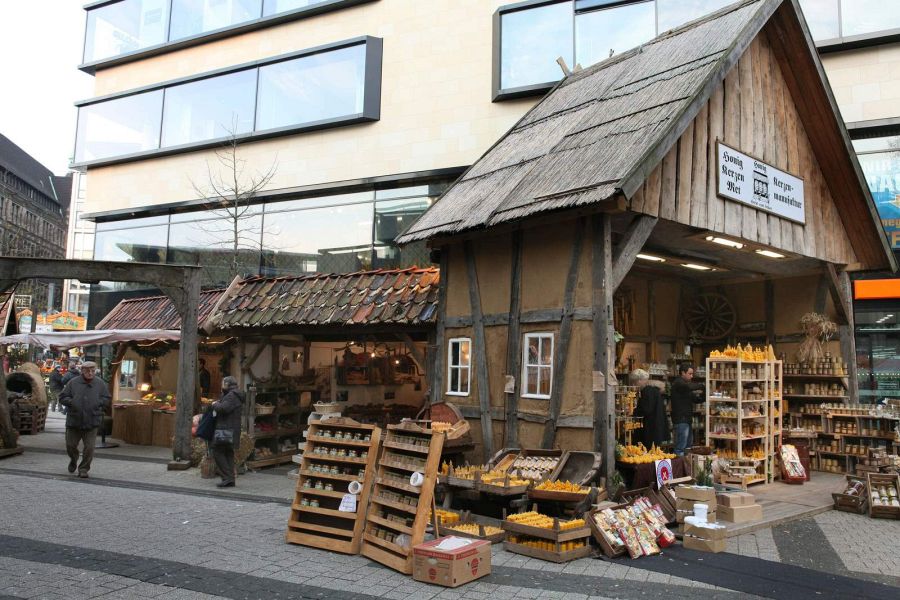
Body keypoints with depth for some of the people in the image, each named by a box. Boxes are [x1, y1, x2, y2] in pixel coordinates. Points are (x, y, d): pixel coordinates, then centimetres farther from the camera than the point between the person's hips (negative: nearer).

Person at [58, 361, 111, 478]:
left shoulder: (100, 384, 2)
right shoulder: (73, 383, -1)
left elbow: (107, 399, 8)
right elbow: (62, 397, 4)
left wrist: (97, 403, -10)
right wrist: (72, 402, -13)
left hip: (91, 422, -1)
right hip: (74, 421, 1)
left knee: (89, 448, -3)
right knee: (70, 445, 13)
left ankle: (83, 469, 12)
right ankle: (73, 460, 44)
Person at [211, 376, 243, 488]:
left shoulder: (231, 396, -13)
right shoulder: (234, 396, 20)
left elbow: (224, 408, -25)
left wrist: (215, 405, -8)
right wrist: (217, 404, 9)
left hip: (226, 430, -10)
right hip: (232, 431, 10)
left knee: (217, 452, -7)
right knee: (228, 453, 11)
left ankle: (227, 477, -11)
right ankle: (230, 479, 11)